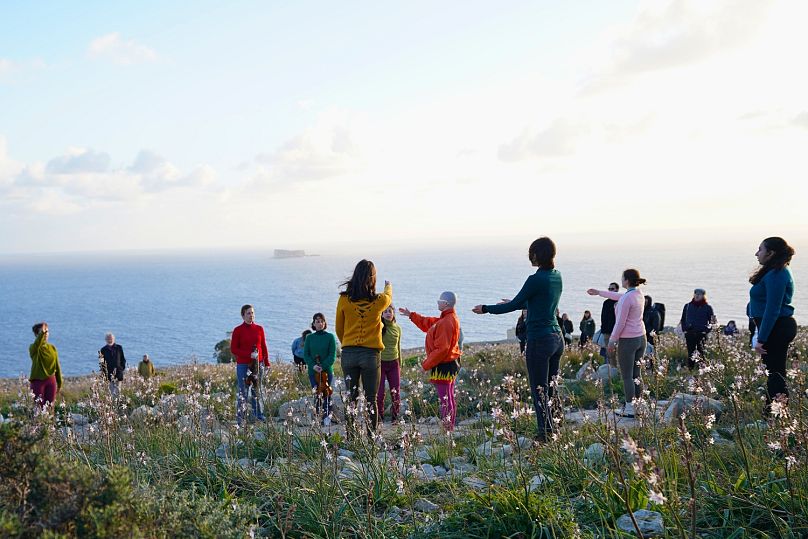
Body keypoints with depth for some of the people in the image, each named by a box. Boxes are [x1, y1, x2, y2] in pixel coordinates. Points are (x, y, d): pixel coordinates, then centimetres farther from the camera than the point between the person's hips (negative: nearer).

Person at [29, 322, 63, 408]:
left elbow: (57, 366, 11)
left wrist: (59, 383, 10)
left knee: (50, 406, 6)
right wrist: (42, 333, -52)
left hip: (51, 380, 4)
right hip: (38, 381, -4)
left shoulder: (52, 348, 7)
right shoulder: (33, 348, -6)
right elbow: (37, 344, -33)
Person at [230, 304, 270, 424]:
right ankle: (240, 417, 1)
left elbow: (264, 347, 13)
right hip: (243, 364, -3)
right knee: (243, 391, -3)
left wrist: (267, 362, 8)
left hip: (258, 363, 3)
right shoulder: (238, 330, -3)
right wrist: (249, 354, -15)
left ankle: (259, 415, 17)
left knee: (257, 389, 10)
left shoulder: (259, 329, 7)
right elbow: (233, 349, -4)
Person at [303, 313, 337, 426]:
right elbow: (306, 354, 5)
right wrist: (313, 366, -12)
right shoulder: (310, 338, 8)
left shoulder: (330, 337, 1)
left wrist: (323, 366, -15)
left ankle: (327, 417, 3)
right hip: (313, 371, 2)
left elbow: (332, 355, -3)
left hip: (327, 370, -2)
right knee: (316, 395, -1)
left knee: (326, 394, -2)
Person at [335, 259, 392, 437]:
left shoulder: (344, 300, -4)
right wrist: (388, 287, 43)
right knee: (371, 400, 4)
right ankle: (371, 437, 5)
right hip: (371, 354, -2)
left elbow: (339, 329, 7)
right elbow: (388, 297, 20)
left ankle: (350, 437, 9)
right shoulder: (378, 301, -7)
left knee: (351, 398, 8)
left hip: (348, 354, 2)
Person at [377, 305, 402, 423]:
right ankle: (379, 419, 10)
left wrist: (400, 364, 17)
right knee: (379, 393, -2)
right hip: (380, 362, -3)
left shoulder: (397, 328, 6)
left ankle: (395, 418, 15)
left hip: (393, 363, 4)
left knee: (396, 392, 3)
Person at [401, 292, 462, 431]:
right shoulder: (449, 318, 11)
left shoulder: (447, 323, -22)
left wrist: (426, 364, -16)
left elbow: (442, 349, -23)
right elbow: (427, 323, 24)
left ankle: (447, 429, -5)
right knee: (449, 399, 16)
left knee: (445, 400, -7)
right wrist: (411, 315, 27)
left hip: (443, 366, -11)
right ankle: (450, 428, 23)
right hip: (450, 363, 11)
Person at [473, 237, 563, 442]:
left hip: (539, 340, -8)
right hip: (557, 338, 8)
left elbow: (513, 305, -12)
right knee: (550, 388, 15)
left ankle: (546, 433, 0)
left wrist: (486, 309, 1)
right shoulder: (557, 276, 9)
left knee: (539, 390, -2)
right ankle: (554, 431, 18)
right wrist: (514, 303, 37)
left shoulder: (536, 280, -17)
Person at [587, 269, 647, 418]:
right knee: (636, 375, 15)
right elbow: (618, 296, 25)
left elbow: (620, 323, -18)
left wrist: (612, 341, -8)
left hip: (627, 340, -8)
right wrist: (599, 292, 34)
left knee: (627, 377, 0)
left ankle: (629, 409, 3)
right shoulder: (638, 294, 7)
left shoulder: (626, 298, -19)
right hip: (641, 338, 8)